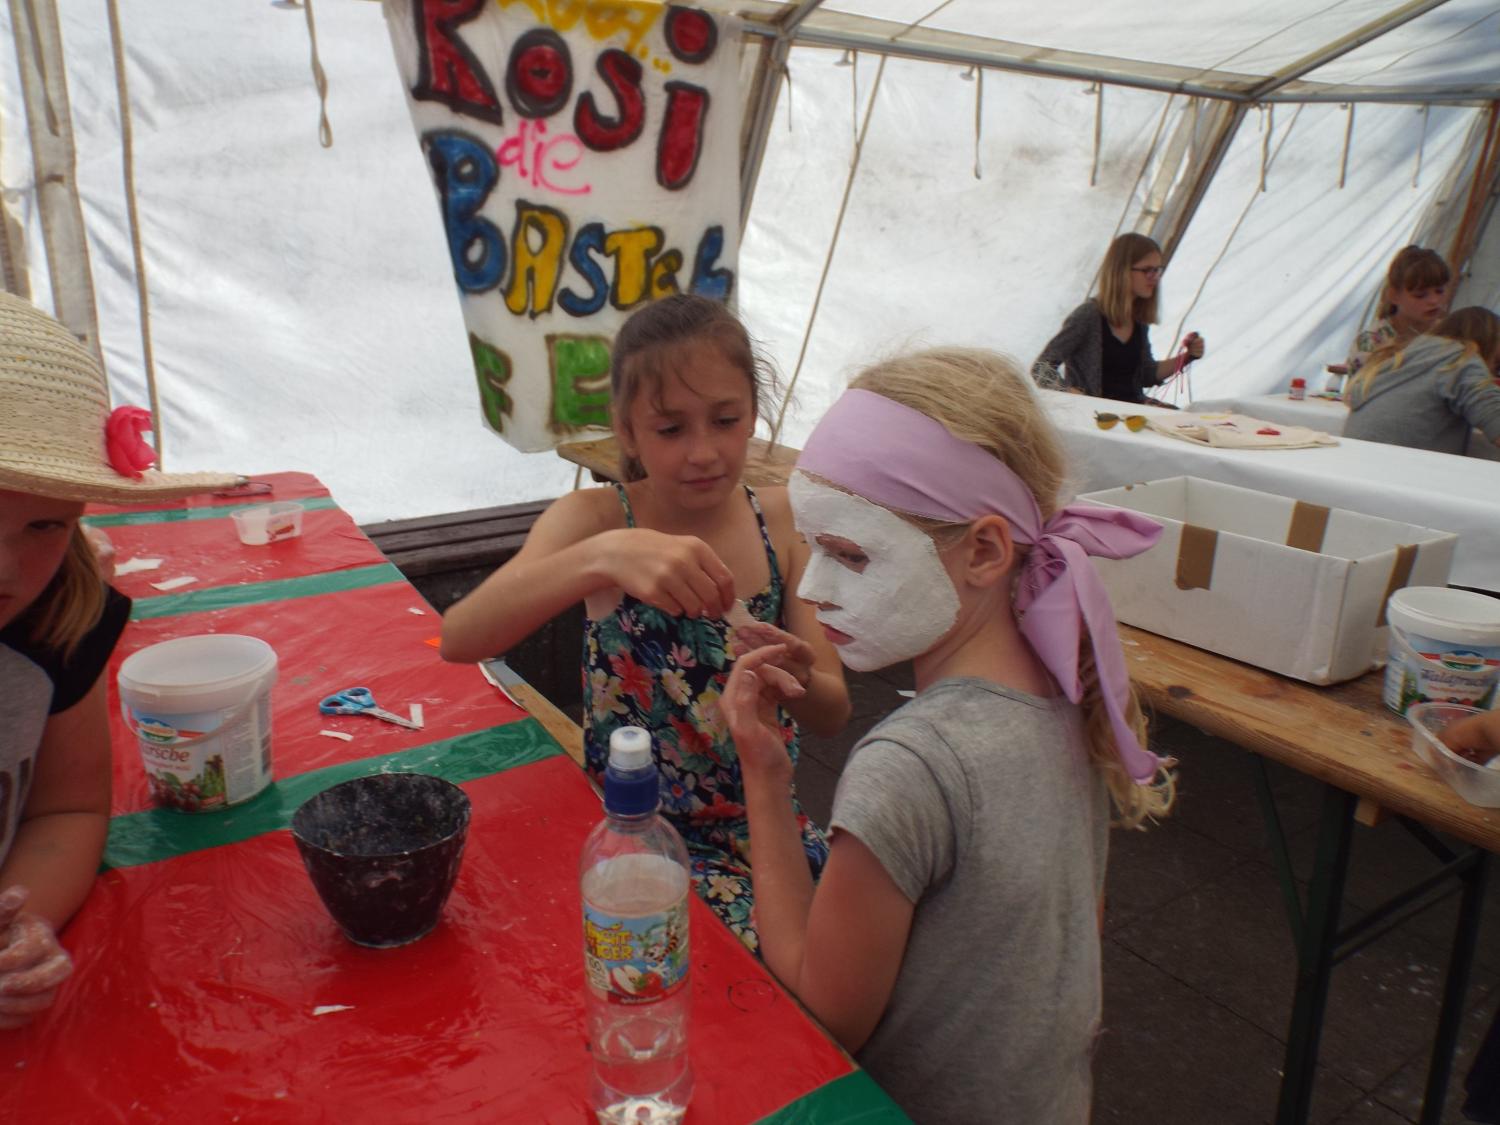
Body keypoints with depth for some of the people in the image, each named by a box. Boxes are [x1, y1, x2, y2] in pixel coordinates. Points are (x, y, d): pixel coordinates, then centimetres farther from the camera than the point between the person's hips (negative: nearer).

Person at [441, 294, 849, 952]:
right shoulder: (596, 518, -10)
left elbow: (834, 714, -1)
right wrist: (604, 556, -41)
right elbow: (459, 639, -27)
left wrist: (799, 680, -25)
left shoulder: (779, 518, -2)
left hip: (767, 821, 4)